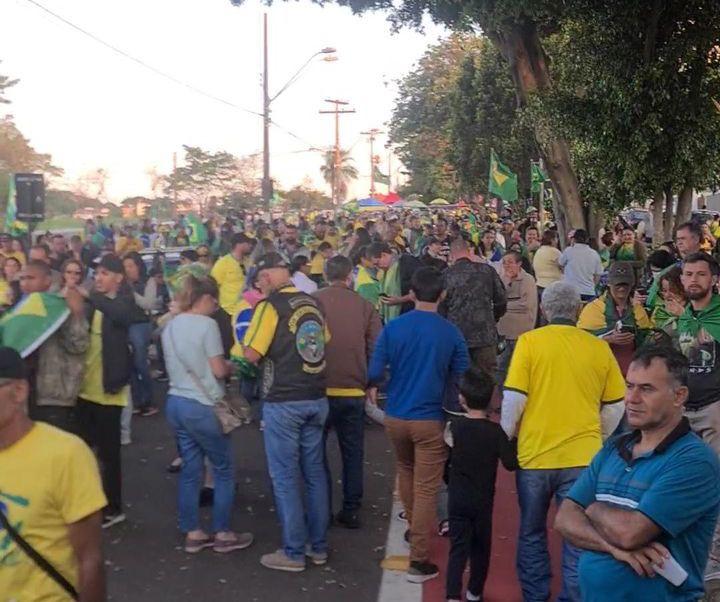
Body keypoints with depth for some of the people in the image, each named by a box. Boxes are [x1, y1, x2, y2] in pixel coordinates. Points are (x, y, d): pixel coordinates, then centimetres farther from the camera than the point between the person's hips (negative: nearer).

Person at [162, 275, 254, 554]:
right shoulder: (206, 324, -14)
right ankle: (222, 534, 13)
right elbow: (219, 371, -15)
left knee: (190, 470, 13)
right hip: (202, 406, -8)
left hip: (176, 402, 8)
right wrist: (232, 365, 7)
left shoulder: (170, 326, 10)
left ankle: (192, 534, 18)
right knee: (224, 470, 6)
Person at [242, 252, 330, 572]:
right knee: (314, 473, 14)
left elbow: (252, 354, -14)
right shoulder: (312, 303, 7)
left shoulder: (270, 306, -13)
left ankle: (293, 552, 9)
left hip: (283, 402, -6)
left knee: (286, 477, 3)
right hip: (316, 399, 6)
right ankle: (318, 546, 22)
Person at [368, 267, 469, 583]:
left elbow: (375, 372, -8)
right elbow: (463, 378, -1)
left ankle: (413, 529, 44)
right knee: (425, 489, 2)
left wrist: (372, 390, 14)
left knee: (406, 473, 27)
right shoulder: (451, 333, -8)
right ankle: (419, 561, 3)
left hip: (395, 416, 3)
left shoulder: (393, 327, -6)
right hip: (431, 419, -2)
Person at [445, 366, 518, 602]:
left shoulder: (455, 425, -7)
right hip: (482, 500, -1)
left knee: (458, 548, 4)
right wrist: (513, 442, -1)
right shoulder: (495, 431, -14)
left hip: (457, 499, 1)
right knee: (481, 548, 17)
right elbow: (511, 463, -14)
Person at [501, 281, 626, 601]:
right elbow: (615, 406, 7)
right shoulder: (599, 347, 1)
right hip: (583, 456, 1)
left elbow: (513, 400, -9)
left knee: (532, 533, 17)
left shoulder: (530, 341, -6)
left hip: (534, 454, -1)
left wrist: (504, 439, 6)